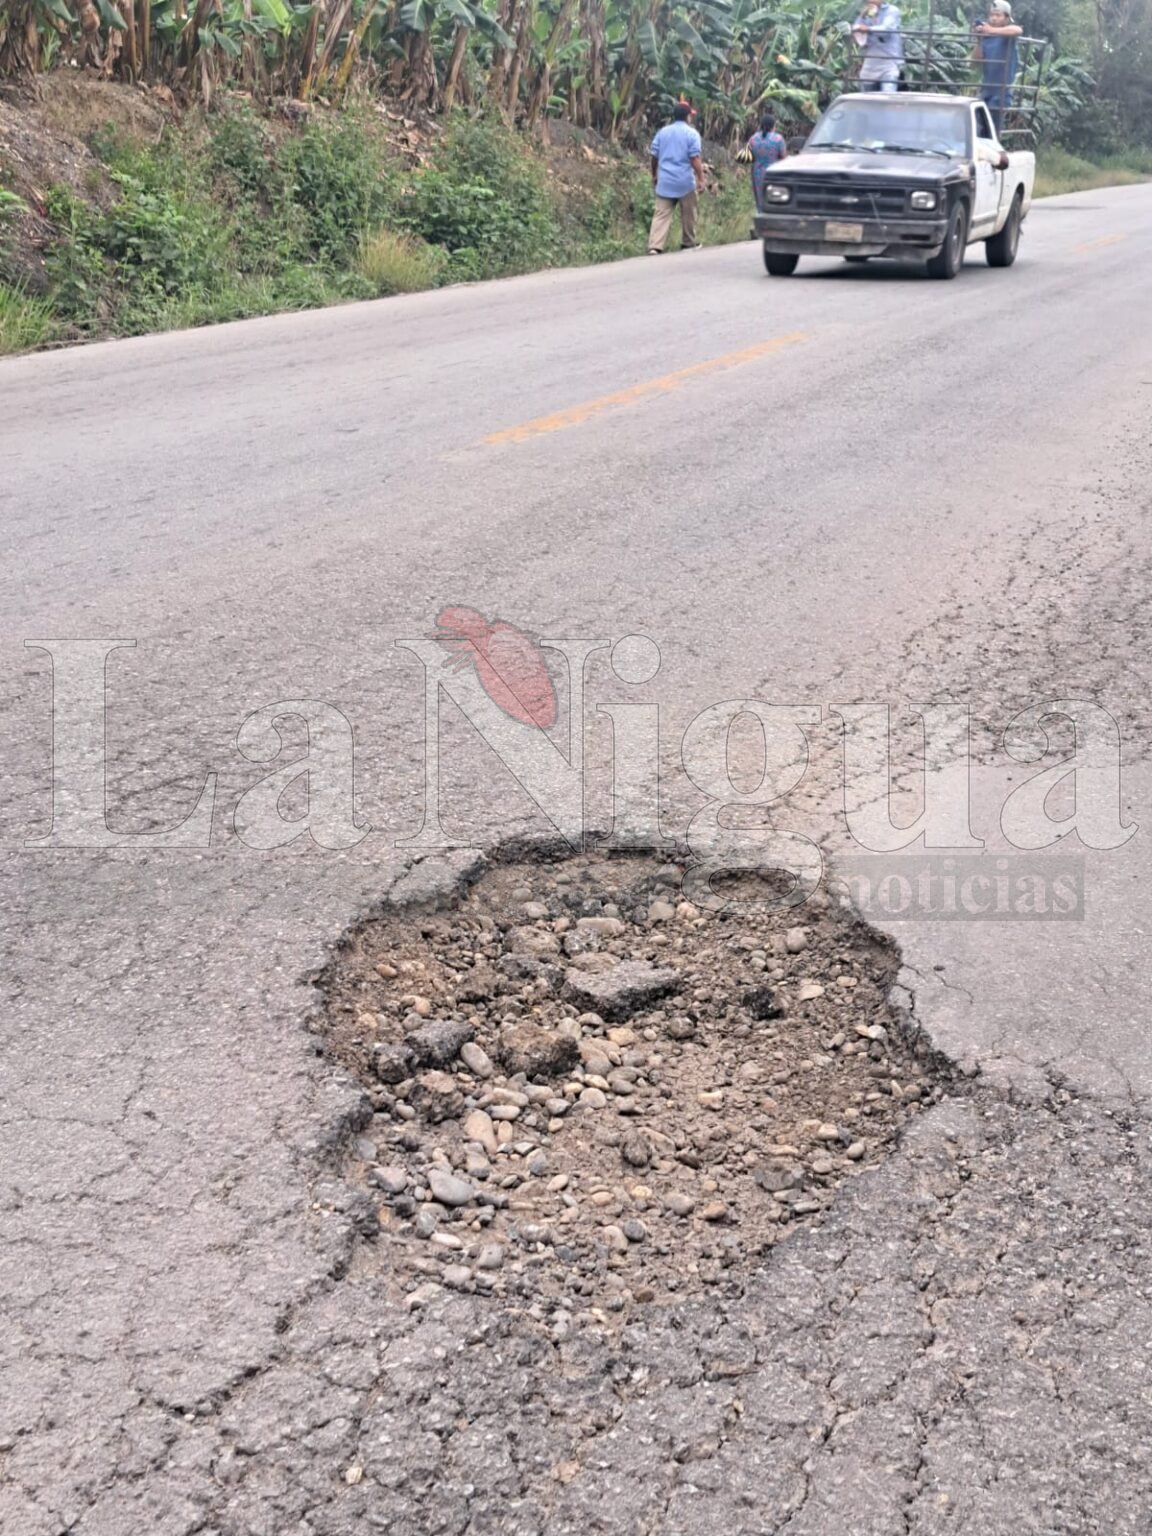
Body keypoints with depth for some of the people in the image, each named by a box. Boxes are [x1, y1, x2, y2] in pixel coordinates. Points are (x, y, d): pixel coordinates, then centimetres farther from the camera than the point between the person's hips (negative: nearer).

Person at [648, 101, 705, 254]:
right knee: (688, 214, 14)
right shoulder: (691, 133, -4)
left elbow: (654, 156, 12)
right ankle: (688, 243, 27)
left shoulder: (662, 132, 9)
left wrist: (654, 175, 25)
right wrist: (701, 179, -9)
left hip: (664, 181, 3)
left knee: (661, 214, -2)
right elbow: (695, 159, -11)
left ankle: (654, 246, -16)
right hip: (685, 181, -3)